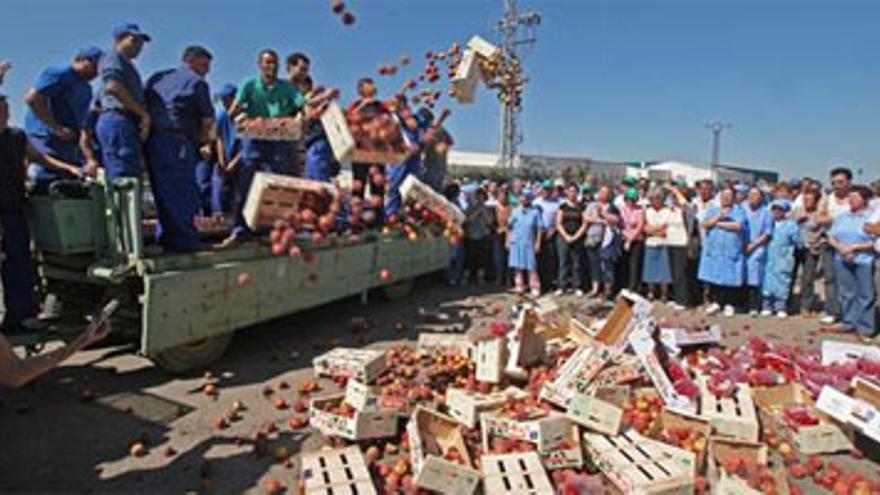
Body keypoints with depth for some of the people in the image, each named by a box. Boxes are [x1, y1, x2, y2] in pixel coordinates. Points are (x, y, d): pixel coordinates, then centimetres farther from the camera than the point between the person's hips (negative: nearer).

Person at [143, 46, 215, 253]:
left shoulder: (157, 78, 23)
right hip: (177, 143, -7)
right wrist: (204, 142, 12)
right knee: (184, 192, -4)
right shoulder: (197, 82, 1)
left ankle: (166, 238, 17)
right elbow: (207, 119, -3)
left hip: (151, 141, 8)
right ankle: (184, 241, -5)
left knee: (163, 192, 13)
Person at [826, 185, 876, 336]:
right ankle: (848, 322, 19)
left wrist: (854, 247, -15)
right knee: (846, 293, 10)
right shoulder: (842, 217, 13)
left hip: (864, 262, -5)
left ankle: (865, 327, 7)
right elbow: (831, 237, 10)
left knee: (865, 295, 0)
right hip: (843, 261, 5)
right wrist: (841, 248, -8)